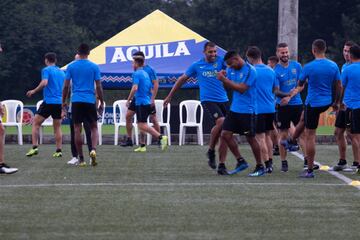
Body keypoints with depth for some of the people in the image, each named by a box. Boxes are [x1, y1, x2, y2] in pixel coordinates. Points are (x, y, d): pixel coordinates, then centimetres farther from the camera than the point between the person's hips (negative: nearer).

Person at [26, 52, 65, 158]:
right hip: (60, 102, 5)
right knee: (57, 127, 9)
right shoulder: (61, 72, 15)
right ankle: (58, 151, 3)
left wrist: (34, 91, -9)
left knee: (36, 123, 3)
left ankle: (34, 147, -7)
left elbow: (44, 83, -19)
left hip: (49, 101, -5)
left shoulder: (46, 70, -3)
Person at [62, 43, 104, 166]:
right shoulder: (94, 67, 1)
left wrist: (64, 102, 12)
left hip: (76, 101, 0)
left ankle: (81, 158, 4)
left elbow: (66, 86, 3)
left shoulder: (71, 67, 3)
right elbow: (98, 86, 1)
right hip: (90, 101, 0)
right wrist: (101, 103, 9)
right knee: (94, 127, 10)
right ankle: (93, 150, -16)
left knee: (77, 129, 4)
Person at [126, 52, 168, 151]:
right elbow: (150, 89, 21)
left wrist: (128, 100, -14)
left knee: (143, 125, -12)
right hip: (147, 102, 9)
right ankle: (142, 146, 12)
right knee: (141, 125, 13)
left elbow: (135, 88, -22)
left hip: (141, 102, -9)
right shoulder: (146, 74, 17)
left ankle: (161, 137, -24)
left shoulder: (137, 74, -11)